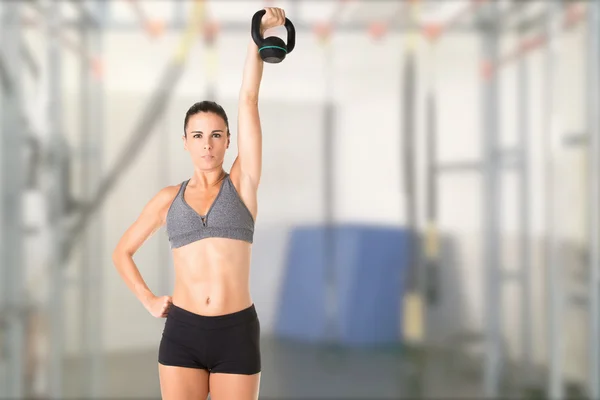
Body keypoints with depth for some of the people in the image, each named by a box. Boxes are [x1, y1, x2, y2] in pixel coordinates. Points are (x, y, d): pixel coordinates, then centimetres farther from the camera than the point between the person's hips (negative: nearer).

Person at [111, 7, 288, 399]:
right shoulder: (169, 198, 8)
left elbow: (249, 101, -7)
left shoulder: (242, 183, 2)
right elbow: (122, 252, 20)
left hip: (237, 333, -1)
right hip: (182, 333, 2)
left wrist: (258, 34, -16)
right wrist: (148, 300, 8)